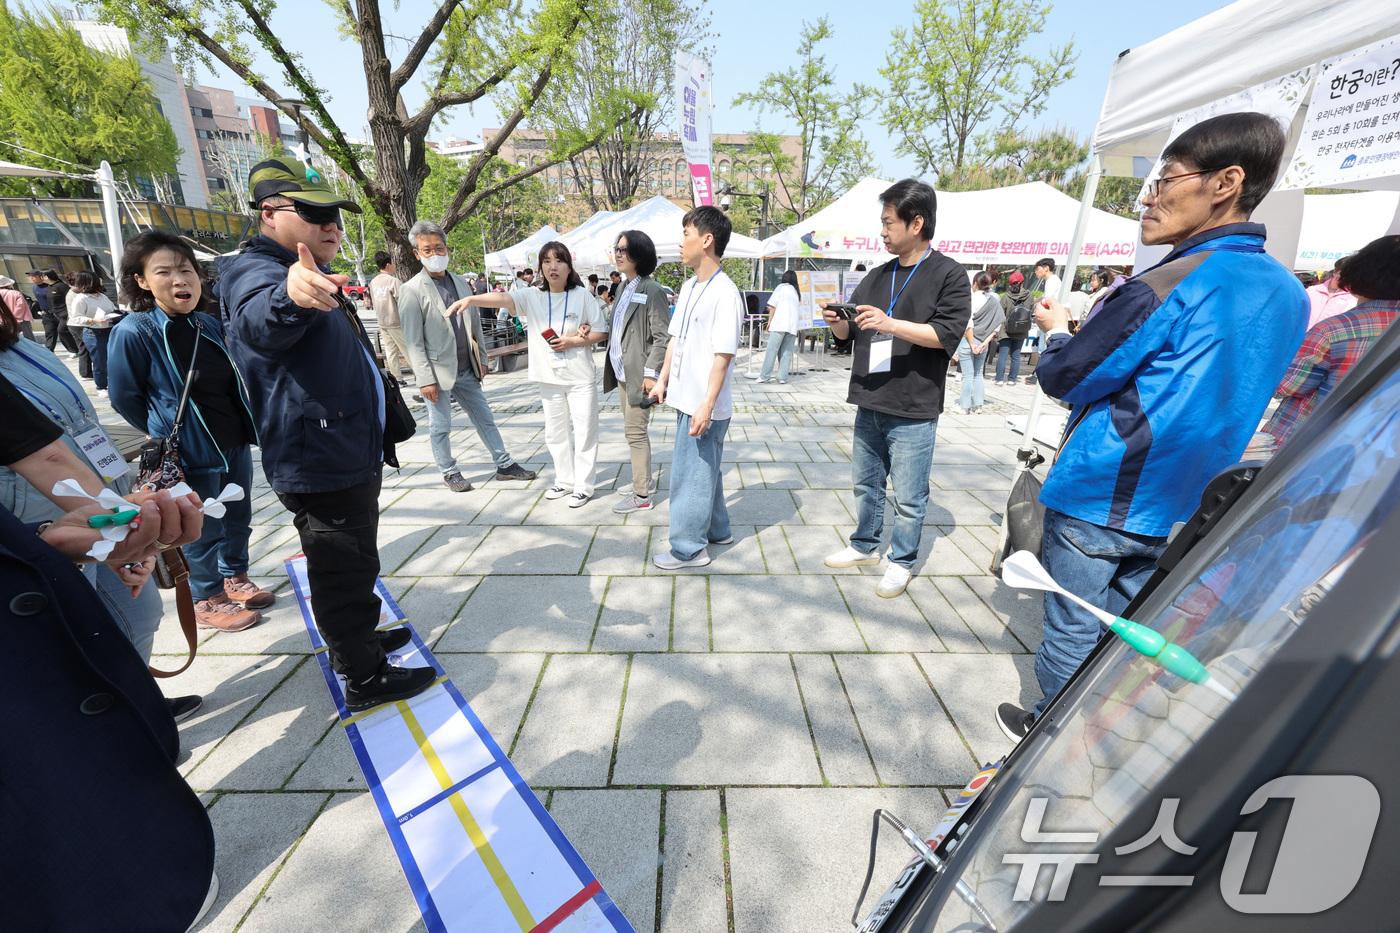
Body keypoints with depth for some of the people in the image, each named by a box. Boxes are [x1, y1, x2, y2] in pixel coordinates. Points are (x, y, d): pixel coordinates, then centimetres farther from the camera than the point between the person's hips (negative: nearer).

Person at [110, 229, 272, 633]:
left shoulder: (210, 325, 4)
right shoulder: (133, 332, -14)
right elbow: (125, 399, -6)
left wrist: (243, 428, 13)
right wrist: (167, 435, 2)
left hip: (235, 444, 6)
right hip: (191, 453, -6)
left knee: (238, 518, 17)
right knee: (203, 532, 7)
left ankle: (235, 577, 37)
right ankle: (206, 600, 25)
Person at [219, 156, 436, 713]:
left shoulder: (313, 278, 17)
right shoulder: (256, 271, -16)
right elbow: (259, 322, -42)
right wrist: (289, 295, -62)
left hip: (350, 456, 10)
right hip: (320, 464, -10)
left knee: (352, 564, 23)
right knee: (345, 569, 1)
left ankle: (357, 640, 42)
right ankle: (365, 679, 15)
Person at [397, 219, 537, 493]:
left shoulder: (460, 282, 10)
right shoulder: (412, 290, -8)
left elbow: (475, 324, 15)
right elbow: (413, 341, -11)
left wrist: (482, 359, 12)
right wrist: (425, 380, -15)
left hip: (467, 370, 5)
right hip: (439, 372, -5)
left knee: (485, 419, 12)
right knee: (440, 427, 7)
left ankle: (505, 465, 23)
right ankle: (449, 473, 23)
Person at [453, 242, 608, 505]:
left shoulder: (582, 296, -4)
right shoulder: (533, 296, 1)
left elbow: (602, 332, -1)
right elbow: (504, 298, -16)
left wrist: (572, 341, -15)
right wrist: (470, 299, -33)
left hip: (581, 378, -3)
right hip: (549, 378, 4)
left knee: (585, 433, 2)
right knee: (555, 434, 14)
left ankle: (583, 486, 16)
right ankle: (565, 481, 31)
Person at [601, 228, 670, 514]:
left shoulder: (652, 291, -12)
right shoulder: (624, 289, 14)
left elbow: (663, 336, -16)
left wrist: (651, 372, -20)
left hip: (638, 374, -9)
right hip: (622, 372, 9)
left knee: (635, 431, -6)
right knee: (632, 430, 17)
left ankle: (642, 496, 2)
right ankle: (640, 481, 31)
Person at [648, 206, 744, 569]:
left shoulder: (725, 293, -16)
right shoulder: (689, 287, 12)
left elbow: (723, 355, -20)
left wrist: (707, 405, -22)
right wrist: (663, 380, 15)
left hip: (704, 406, -9)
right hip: (685, 399, 9)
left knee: (690, 474, 0)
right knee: (704, 468, 19)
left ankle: (688, 548, 15)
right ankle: (717, 530, 36)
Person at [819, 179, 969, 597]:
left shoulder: (949, 274, -3)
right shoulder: (877, 277, 14)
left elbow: (948, 332, -15)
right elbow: (849, 332, 17)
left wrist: (891, 324, -26)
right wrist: (837, 322, -6)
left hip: (913, 411, -6)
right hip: (870, 404, 6)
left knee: (908, 498, 2)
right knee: (865, 483, 17)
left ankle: (901, 562, 20)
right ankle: (865, 546, 35)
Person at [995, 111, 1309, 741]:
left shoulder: (1166, 287, -18)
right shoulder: (1287, 294, 9)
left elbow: (1064, 378, -13)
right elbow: (1216, 390, 18)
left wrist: (1057, 331, 7)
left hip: (1097, 495, -8)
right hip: (1171, 504, 8)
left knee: (1071, 632, 9)